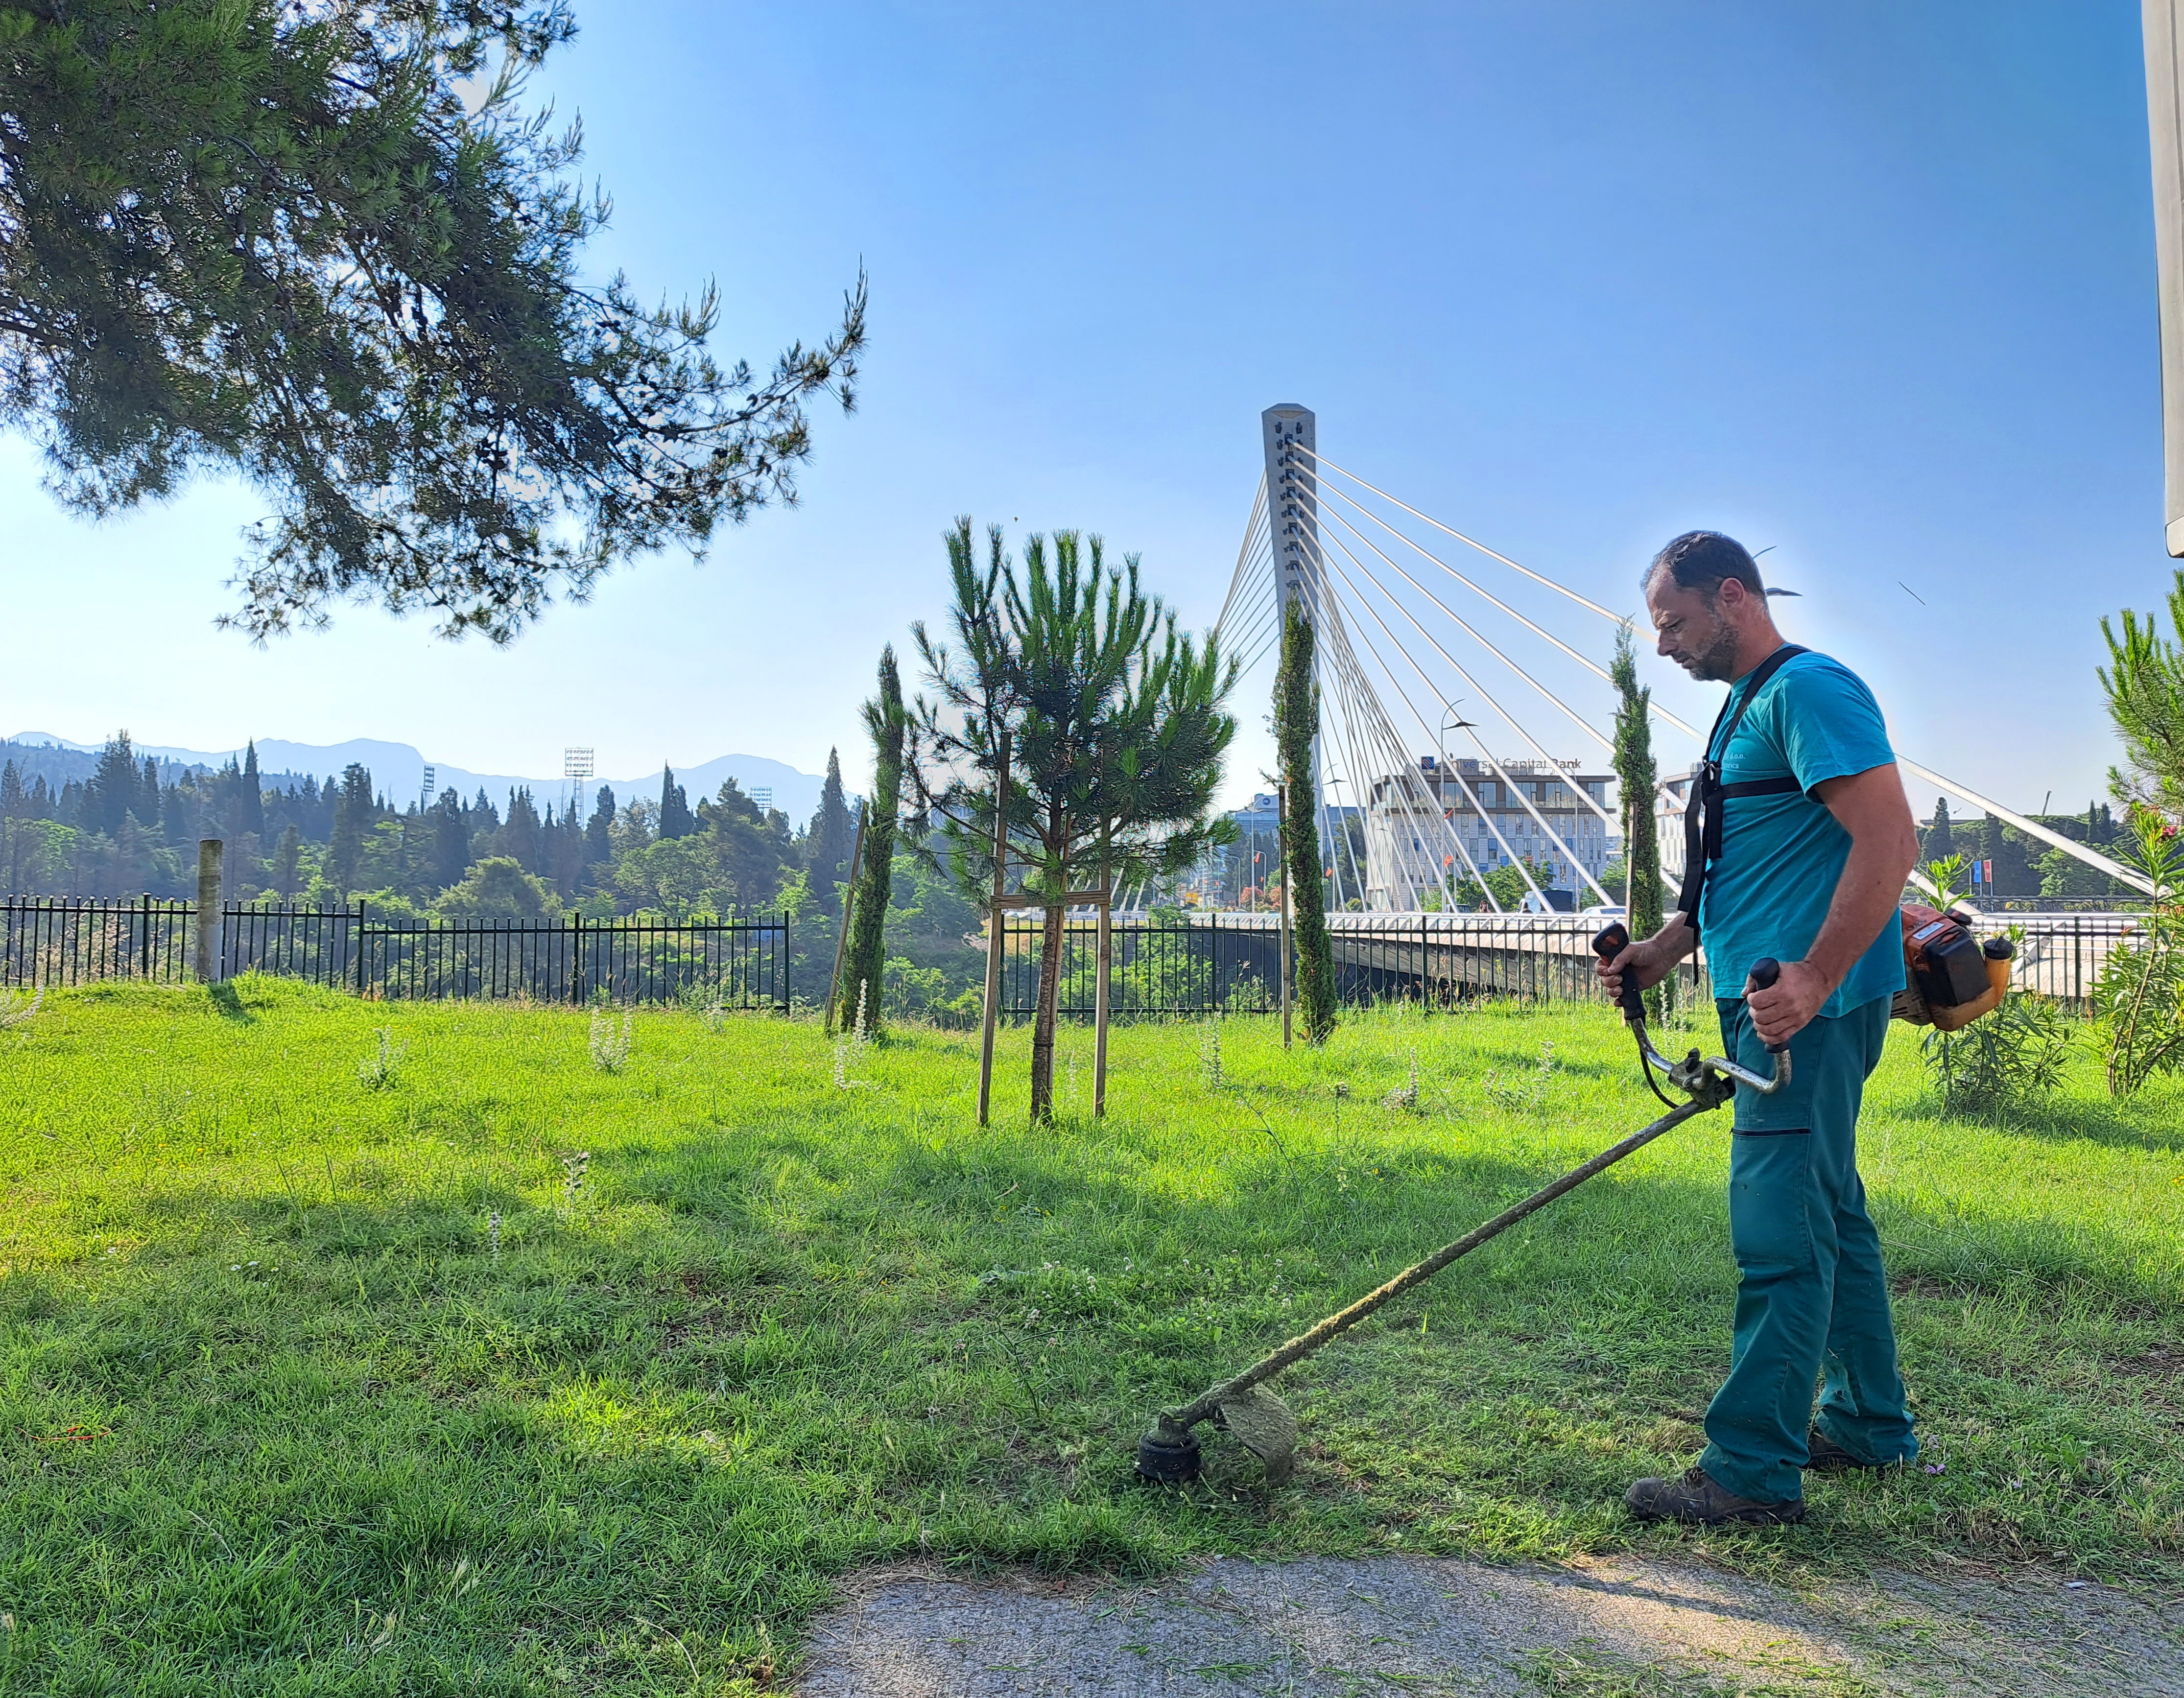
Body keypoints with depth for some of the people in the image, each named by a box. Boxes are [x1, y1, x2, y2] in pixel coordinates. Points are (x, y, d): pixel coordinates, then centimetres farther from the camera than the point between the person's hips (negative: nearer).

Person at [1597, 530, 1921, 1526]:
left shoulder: (1807, 688, -13)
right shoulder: (1745, 707, 19)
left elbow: (1889, 837, -23)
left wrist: (1814, 979, -28)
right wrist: (1663, 950, 16)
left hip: (1808, 1007, -11)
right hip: (1773, 1003, 11)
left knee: (1778, 1232, -8)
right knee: (1827, 1217, 17)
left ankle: (1753, 1471, -2)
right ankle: (1869, 1426, 30)